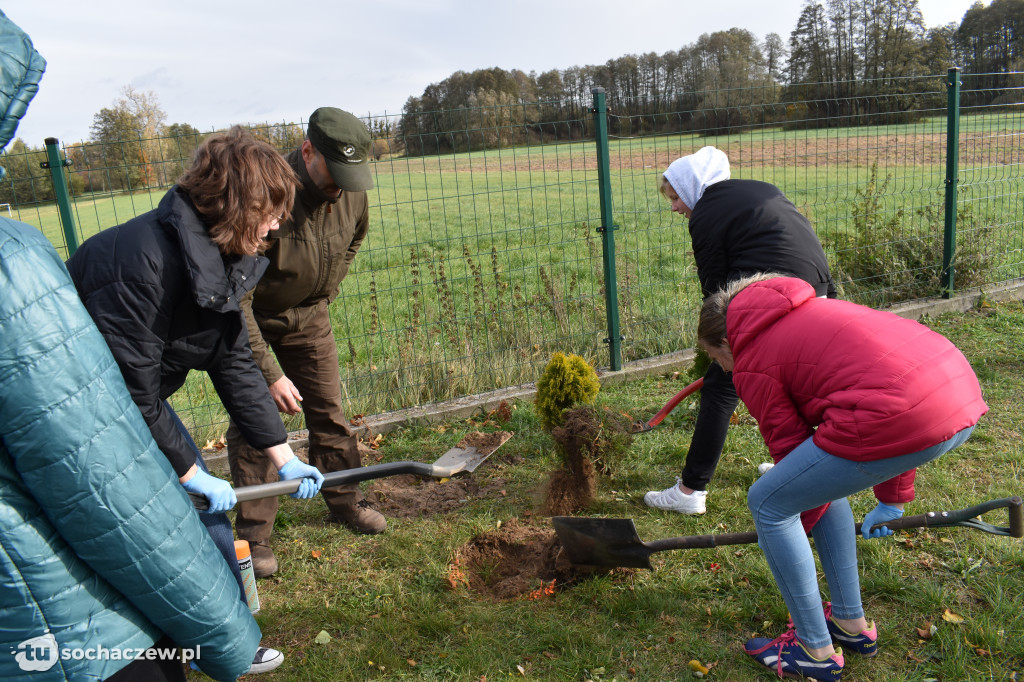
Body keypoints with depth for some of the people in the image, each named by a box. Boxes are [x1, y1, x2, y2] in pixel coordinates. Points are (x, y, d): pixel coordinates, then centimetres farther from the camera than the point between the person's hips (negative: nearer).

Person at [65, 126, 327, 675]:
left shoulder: (219, 257, -5)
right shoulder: (144, 260, -33)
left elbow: (235, 364, 0)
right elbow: (130, 390, -29)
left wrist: (283, 456, 1)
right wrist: (188, 470, -17)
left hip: (138, 399, 9)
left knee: (205, 507, 11)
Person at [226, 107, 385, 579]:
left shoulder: (352, 193, -14)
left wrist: (322, 298, 9)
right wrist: (270, 373, -28)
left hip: (309, 315, 5)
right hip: (252, 318, -4)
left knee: (329, 412, 8)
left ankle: (344, 500, 27)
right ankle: (253, 532, 9)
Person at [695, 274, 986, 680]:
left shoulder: (752, 363, 4)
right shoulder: (809, 311, 28)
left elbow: (791, 451, 11)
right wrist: (893, 498, 40)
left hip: (902, 418, -10)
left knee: (767, 504, 8)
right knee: (819, 483, 28)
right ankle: (852, 625, 39)